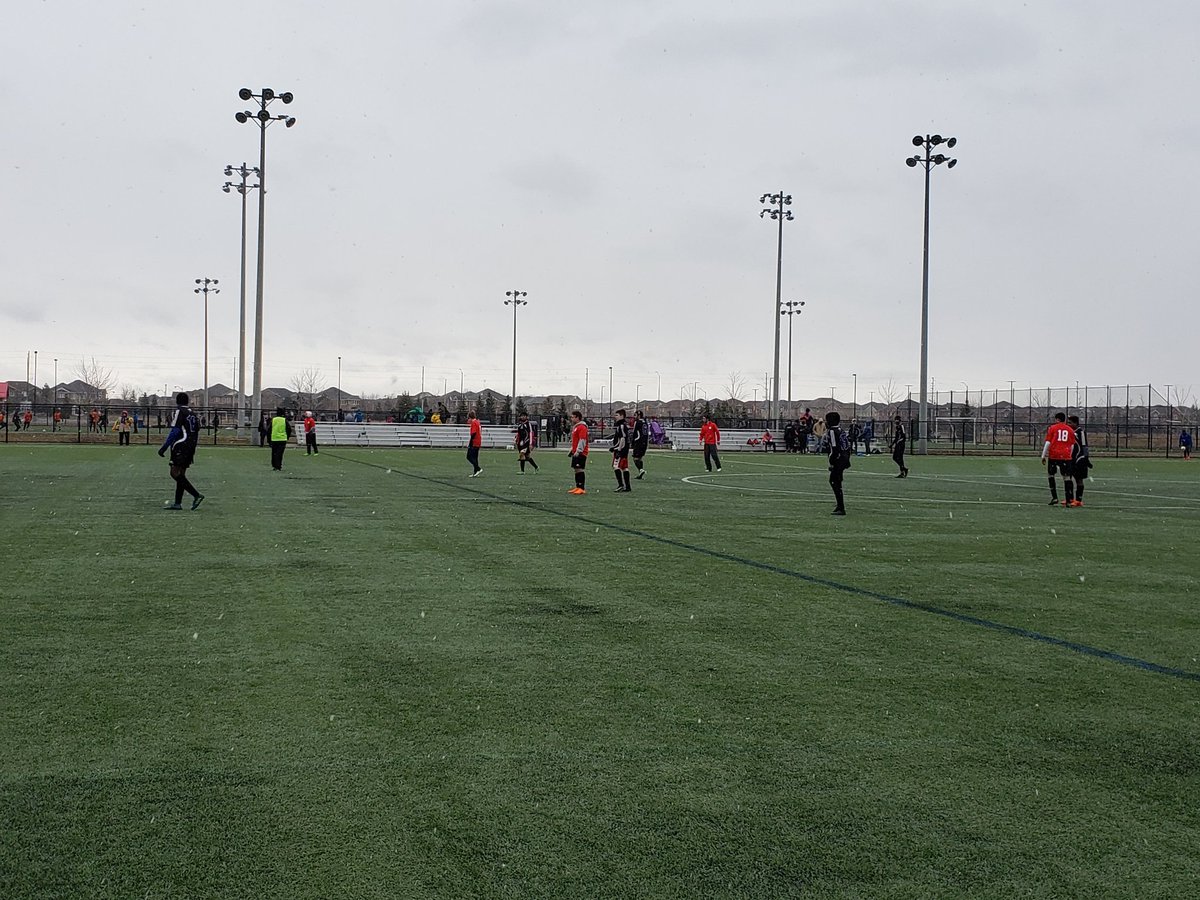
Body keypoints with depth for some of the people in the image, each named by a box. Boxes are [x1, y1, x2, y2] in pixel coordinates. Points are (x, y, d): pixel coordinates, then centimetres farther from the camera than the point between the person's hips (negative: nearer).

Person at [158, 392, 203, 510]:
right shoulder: (193, 414, 18)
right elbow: (196, 435, 19)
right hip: (190, 450, 8)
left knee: (175, 473, -11)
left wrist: (164, 447, -13)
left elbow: (175, 431, -14)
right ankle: (178, 503, 6)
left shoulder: (180, 412, -5)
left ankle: (196, 495, -18)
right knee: (180, 474, 9)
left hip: (181, 447, -8)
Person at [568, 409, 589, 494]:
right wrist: (572, 450, 23)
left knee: (579, 469, -11)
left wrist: (578, 451, -22)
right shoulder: (575, 427, 19)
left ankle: (582, 489, -10)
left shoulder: (582, 427, -14)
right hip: (576, 453, 10)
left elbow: (582, 441, -20)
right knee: (576, 469, 11)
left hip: (581, 453, -10)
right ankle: (577, 487, 16)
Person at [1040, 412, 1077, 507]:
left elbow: (1048, 443, -2)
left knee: (1050, 475, 14)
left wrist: (1043, 456, 1)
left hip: (1053, 456, -2)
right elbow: (1072, 446, 12)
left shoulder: (1052, 428, 2)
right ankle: (1069, 500, -4)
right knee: (1066, 477, 2)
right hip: (1066, 456, 2)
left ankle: (1054, 498, 8)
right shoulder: (1070, 430, 10)